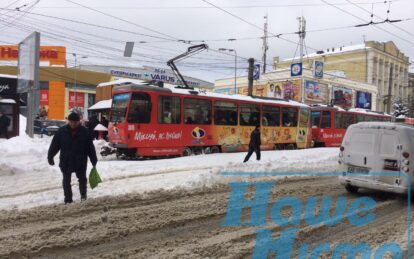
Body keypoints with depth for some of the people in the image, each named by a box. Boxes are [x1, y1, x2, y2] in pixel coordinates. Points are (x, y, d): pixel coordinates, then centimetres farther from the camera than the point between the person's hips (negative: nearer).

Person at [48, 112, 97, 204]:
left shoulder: (84, 131, -4)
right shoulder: (61, 131, -3)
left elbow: (90, 147, -1)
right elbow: (54, 145, 2)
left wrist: (94, 160, -1)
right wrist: (50, 157, 1)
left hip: (80, 161, 0)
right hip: (66, 161, 1)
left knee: (82, 179, 13)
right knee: (66, 180, 8)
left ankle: (83, 195, 35)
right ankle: (68, 199, 19)